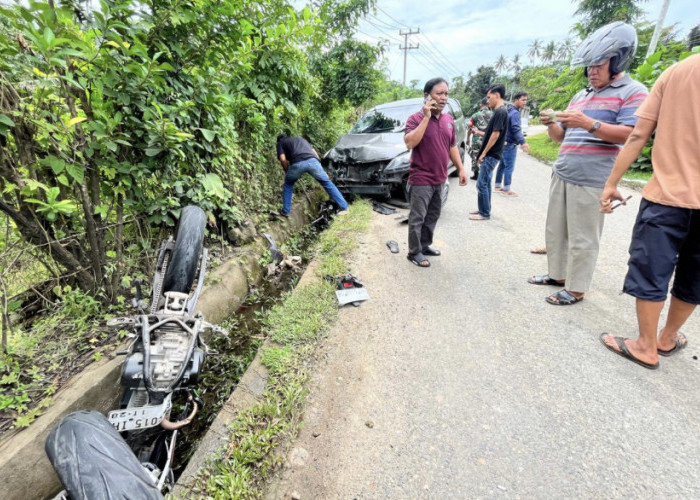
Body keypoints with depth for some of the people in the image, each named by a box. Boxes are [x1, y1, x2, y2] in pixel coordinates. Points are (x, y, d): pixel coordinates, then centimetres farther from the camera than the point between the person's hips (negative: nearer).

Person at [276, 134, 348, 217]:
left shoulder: (280, 143, 29)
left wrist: (287, 172, 25)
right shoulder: (301, 138, 42)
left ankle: (285, 212, 25)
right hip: (312, 161, 3)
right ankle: (344, 207, 14)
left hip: (297, 163, -2)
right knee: (326, 182, 17)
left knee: (288, 185, 25)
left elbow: (283, 159, 10)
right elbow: (314, 152, 33)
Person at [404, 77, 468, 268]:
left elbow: (452, 146, 17)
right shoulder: (416, 118, -10)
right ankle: (414, 252, 12)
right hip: (421, 180, -7)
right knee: (417, 218, 0)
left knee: (433, 216, 17)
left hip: (439, 179, 7)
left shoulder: (449, 119, 10)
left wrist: (461, 169, 13)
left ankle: (425, 245, 32)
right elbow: (410, 143, -27)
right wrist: (426, 117, -25)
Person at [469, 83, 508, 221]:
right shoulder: (499, 111, 15)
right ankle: (484, 209, 24)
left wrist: (483, 153, -17)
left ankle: (484, 213, -1)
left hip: (490, 155, -10)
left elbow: (495, 134, -20)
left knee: (482, 184, -8)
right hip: (490, 154, 10)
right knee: (486, 183, 15)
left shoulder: (500, 112, -15)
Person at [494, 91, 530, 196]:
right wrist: (523, 142, -39)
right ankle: (506, 189, -3)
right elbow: (516, 129, -29)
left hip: (504, 143, 10)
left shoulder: (509, 111, 16)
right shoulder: (515, 113, -15)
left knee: (502, 165, 13)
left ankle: (497, 186, 18)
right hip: (510, 144, -10)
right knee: (509, 167, -6)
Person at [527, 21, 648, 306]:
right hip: (561, 174, 8)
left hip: (591, 180, -7)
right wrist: (551, 124, -1)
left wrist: (588, 123, -24)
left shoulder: (633, 92, -1)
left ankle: (576, 289, 7)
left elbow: (630, 135, -13)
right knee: (555, 230, 12)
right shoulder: (580, 96, 20)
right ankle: (557, 274, 25)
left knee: (582, 238, -4)